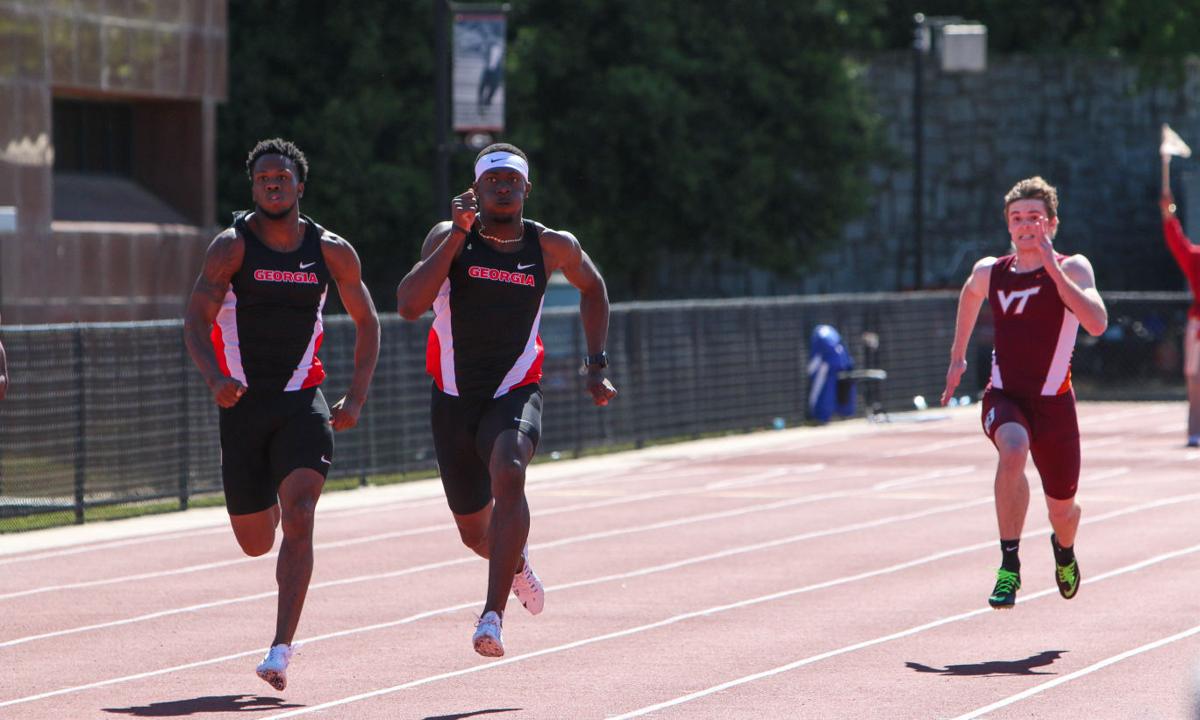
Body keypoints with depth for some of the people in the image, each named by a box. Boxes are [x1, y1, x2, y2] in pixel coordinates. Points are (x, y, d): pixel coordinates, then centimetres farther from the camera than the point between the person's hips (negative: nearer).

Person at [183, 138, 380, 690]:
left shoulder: (331, 251, 1)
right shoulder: (233, 246, -5)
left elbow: (366, 322, 12)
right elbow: (196, 322, -11)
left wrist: (356, 398, 1)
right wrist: (216, 380, -30)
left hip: (302, 402, 0)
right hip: (243, 404, 0)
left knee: (298, 516, -21)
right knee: (256, 542, 9)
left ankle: (281, 650, -23)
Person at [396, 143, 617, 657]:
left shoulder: (552, 247, -2)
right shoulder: (448, 237, -7)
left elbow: (592, 287, 20)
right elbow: (408, 305, -22)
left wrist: (596, 365, 14)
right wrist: (457, 236, -24)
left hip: (514, 394, -1)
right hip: (455, 399, 1)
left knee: (509, 475, -34)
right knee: (475, 533, 13)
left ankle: (493, 614, -37)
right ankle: (516, 563, 52)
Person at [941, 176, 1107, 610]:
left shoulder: (1071, 268, -7)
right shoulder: (989, 273, 2)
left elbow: (1096, 324, -25)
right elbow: (970, 293, 28)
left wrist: (1053, 269, -27)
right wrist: (958, 357, 32)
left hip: (1053, 402, -1)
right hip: (1004, 396, 1)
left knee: (1061, 509, 13)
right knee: (1013, 450, -35)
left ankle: (1064, 550, 52)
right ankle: (1009, 566, -31)